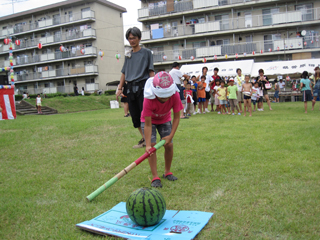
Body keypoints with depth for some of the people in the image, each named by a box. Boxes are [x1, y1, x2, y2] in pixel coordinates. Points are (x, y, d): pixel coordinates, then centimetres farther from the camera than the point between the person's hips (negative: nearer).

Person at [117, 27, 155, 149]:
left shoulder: (146, 52, 3)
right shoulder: (128, 55, 16)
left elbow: (151, 71, -2)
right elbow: (124, 72, 18)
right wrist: (120, 88, 12)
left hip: (143, 86, -5)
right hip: (130, 88, 5)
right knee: (135, 116, 6)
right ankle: (144, 138, 18)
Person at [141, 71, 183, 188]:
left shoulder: (175, 95, -32)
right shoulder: (149, 100, -39)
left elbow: (176, 117, -21)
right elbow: (148, 124, -34)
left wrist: (171, 136, -26)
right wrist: (148, 145, -38)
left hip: (165, 119, 3)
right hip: (149, 119, -3)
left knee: (169, 145, -5)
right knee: (152, 146, -16)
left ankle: (167, 172, 16)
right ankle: (155, 177, -8)